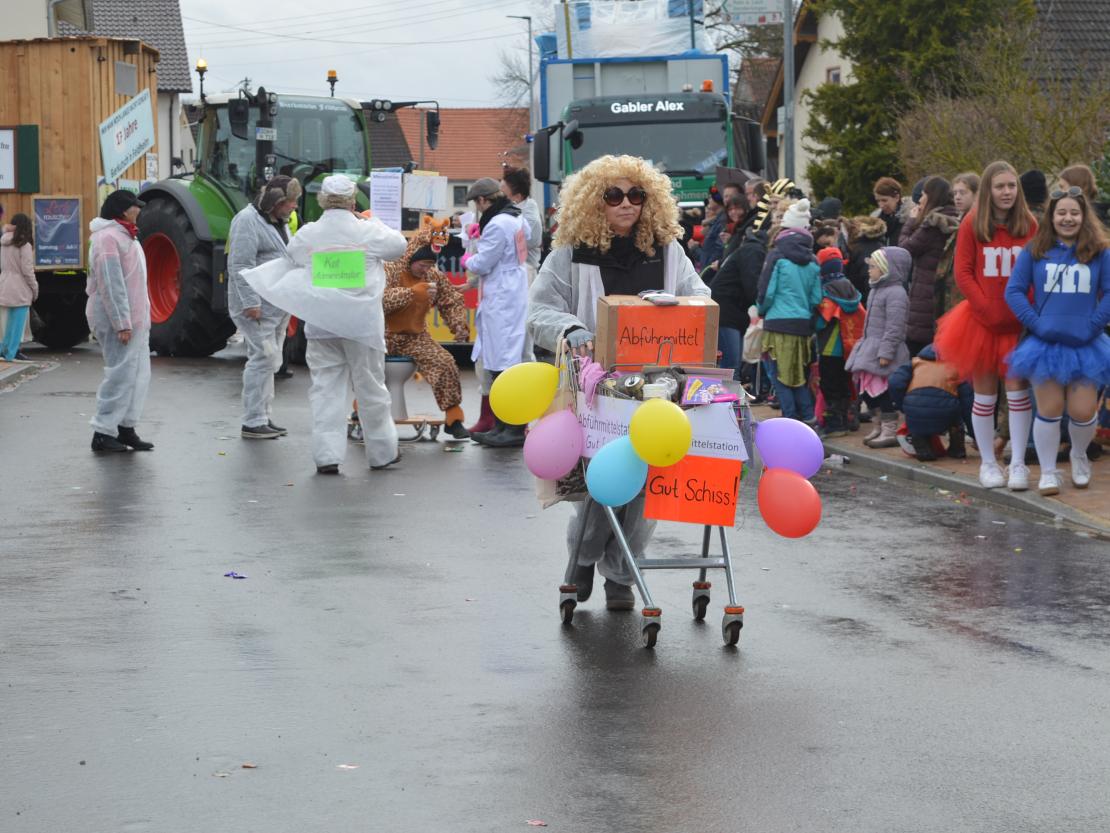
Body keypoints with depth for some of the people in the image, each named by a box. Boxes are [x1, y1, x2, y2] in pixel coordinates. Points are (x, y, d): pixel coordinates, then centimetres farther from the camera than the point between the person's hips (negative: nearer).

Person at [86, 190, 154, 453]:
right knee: (121, 374, -10)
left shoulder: (124, 235, 18)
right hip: (117, 316, -10)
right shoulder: (108, 237, -15)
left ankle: (126, 428, 16)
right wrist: (122, 323, -24)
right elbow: (111, 284, -21)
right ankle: (103, 433, -6)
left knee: (138, 374, 11)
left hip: (135, 319, 10)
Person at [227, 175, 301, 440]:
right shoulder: (248, 221, -14)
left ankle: (264, 418, 19)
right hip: (257, 306, -10)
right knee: (263, 357, -12)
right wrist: (251, 303, -25)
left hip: (277, 306, 10)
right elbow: (241, 265, -20)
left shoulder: (279, 222, 17)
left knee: (268, 362, 12)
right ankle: (253, 423, -10)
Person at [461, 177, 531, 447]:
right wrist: (482, 235, 16)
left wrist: (467, 260, 6)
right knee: (501, 365, 13)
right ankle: (501, 427, 18)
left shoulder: (497, 225, -17)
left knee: (505, 364, -7)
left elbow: (482, 264, -14)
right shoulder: (517, 219, 12)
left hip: (501, 301, -10)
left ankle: (514, 430, -6)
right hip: (513, 296, 10)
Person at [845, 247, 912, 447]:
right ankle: (880, 426, 23)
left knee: (882, 389, -9)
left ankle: (890, 430, -2)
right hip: (871, 346, 10)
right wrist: (865, 343, 24)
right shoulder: (877, 291, 17)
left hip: (885, 348, -10)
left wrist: (885, 353, -24)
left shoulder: (895, 293, -16)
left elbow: (894, 327, -21)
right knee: (865, 386, 11)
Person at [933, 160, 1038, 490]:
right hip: (981, 321, -1)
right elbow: (963, 272, -3)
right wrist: (988, 310, -12)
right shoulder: (972, 224, -2)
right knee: (985, 395, 5)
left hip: (1019, 322, 1)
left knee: (1017, 390, -3)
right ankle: (987, 463, 15)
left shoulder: (1028, 225, 2)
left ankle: (1018, 463, 2)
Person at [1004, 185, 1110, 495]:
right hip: (1045, 342, 0)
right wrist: (1035, 323, -10)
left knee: (1083, 412, -1)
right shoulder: (1034, 251, 1)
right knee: (1049, 410, 1)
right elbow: (1014, 290, -1)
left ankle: (1079, 456, 30)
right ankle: (1048, 473, 14)